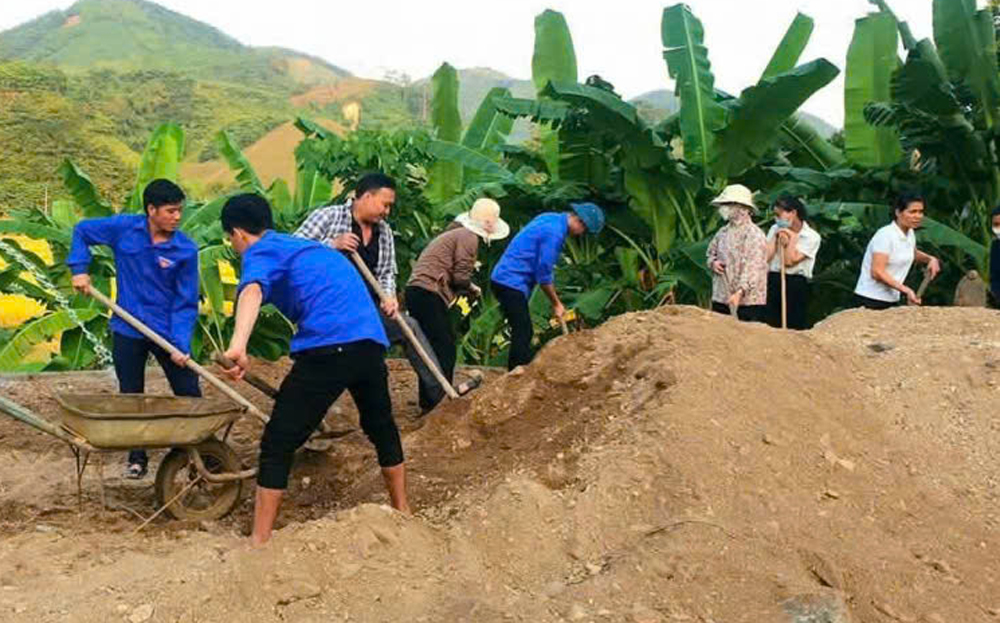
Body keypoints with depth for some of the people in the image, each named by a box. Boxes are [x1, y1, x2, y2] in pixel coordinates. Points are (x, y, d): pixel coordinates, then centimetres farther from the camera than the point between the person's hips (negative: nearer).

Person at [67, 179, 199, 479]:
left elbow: (186, 303, -11)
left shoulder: (186, 250, -13)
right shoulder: (124, 228, -9)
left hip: (168, 332, -1)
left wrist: (181, 344, -21)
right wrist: (79, 269, -2)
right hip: (128, 331, 2)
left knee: (190, 395, 3)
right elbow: (82, 231, 9)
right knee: (131, 397, 12)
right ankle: (137, 457, 28)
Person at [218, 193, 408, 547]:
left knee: (278, 444, 1)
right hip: (372, 340, 8)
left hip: (328, 346, -8)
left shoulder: (261, 252, 5)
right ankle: (403, 513, 43)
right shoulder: (302, 246, 32)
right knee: (381, 427, 29)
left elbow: (251, 291, -20)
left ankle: (259, 543, 1)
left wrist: (237, 345, -36)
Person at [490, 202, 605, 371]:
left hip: (505, 279, 10)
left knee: (524, 333, 13)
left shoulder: (551, 218, 12)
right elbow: (544, 275, -15)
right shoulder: (554, 232, -18)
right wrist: (556, 304, -3)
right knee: (522, 334, -10)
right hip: (512, 283, -10)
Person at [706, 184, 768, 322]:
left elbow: (752, 269, -20)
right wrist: (713, 262, 3)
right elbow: (711, 252, 28)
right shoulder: (723, 232, 12)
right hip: (720, 299, 7)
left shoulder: (754, 235, -12)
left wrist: (740, 292, -31)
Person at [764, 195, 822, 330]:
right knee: (772, 326, 4)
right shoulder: (775, 229, 8)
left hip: (796, 285, -4)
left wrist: (792, 237, -8)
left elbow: (790, 261, -13)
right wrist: (776, 237, -3)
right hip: (773, 281, 4)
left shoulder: (812, 237, -5)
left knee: (795, 328, 0)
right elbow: (765, 257, -2)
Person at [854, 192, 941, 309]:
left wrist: (931, 259, 11)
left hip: (892, 300, 8)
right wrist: (906, 290, -26)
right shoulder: (885, 235, -17)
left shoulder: (910, 233, 8)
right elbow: (877, 272, -24)